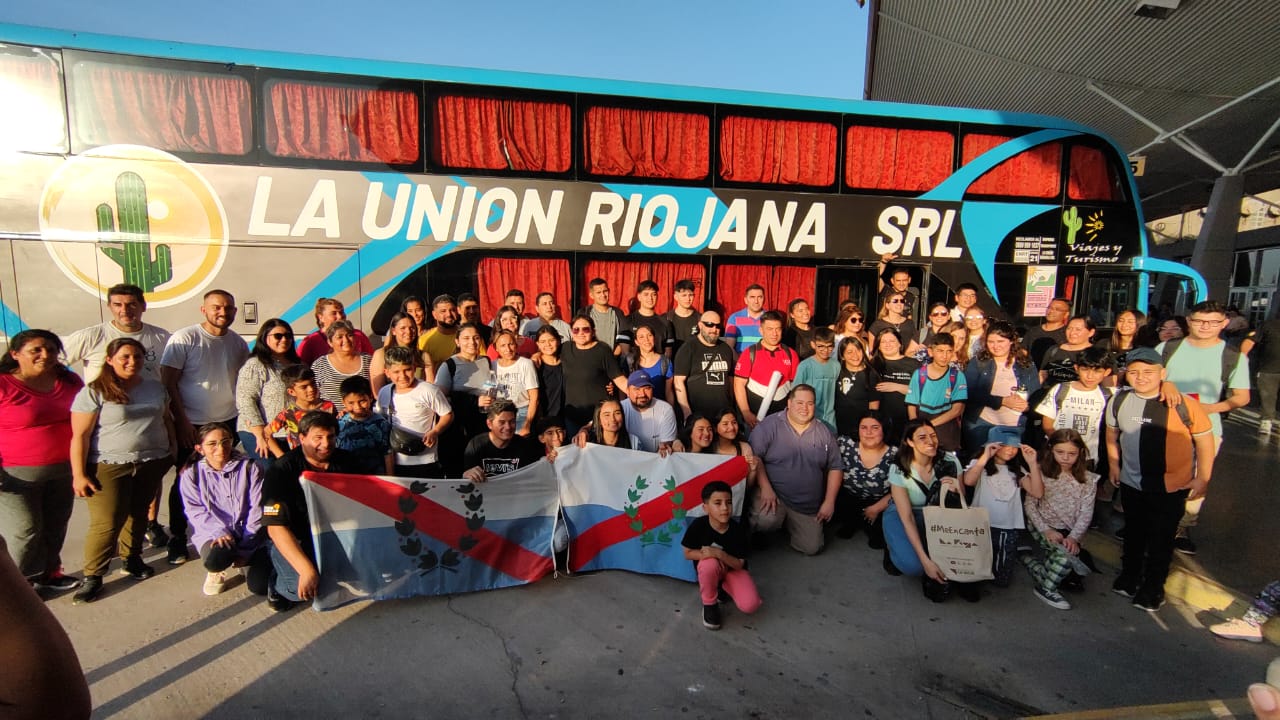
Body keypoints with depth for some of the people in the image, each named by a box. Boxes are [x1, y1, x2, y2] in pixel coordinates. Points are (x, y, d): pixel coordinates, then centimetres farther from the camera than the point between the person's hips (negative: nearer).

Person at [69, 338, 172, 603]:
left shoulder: (155, 387, 8)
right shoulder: (94, 392, -8)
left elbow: (167, 421, 18)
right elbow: (80, 436, -9)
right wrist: (79, 475, -11)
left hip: (152, 464, 4)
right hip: (110, 467, -4)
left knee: (138, 513, 13)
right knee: (107, 523, -4)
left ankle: (132, 559, 29)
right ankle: (93, 575, 11)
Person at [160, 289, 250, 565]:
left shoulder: (238, 343, 4)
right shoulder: (184, 338, -9)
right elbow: (168, 382, -9)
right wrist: (181, 421, -11)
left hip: (229, 422, 3)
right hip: (191, 425, -3)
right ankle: (177, 540, 23)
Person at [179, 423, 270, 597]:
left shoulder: (249, 468, 1)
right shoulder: (191, 474, 4)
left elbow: (257, 509, -3)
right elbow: (196, 512, -4)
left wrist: (246, 547, -11)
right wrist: (220, 533, -22)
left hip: (249, 536, 0)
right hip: (212, 534, 0)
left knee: (260, 586, -15)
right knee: (215, 560, -35)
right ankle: (216, 571, 5)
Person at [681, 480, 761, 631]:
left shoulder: (738, 530, -21)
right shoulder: (698, 526, -23)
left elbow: (739, 564, -15)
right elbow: (688, 553, -10)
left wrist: (720, 554, -33)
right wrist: (706, 554, -28)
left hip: (733, 570, 1)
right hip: (708, 570, -1)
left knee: (750, 605, -22)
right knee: (710, 563, -38)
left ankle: (722, 587, 11)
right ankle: (709, 604, -8)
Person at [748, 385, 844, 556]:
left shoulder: (824, 432, 6)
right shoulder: (769, 425, -8)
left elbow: (836, 468, 9)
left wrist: (829, 501, 1)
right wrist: (765, 488, -22)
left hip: (808, 506, 5)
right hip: (774, 495, -4)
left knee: (812, 548, -1)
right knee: (767, 520, -34)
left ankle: (789, 522, 29)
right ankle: (760, 534, 6)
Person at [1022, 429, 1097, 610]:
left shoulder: (1088, 480, 0)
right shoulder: (1041, 472, -5)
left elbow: (1086, 514, -4)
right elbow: (1029, 504, -5)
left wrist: (1073, 537, -18)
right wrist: (1045, 529, -16)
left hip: (1070, 532, 3)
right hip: (1043, 527, -3)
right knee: (1065, 553, -26)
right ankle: (1047, 588, -5)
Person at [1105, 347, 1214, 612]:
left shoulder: (1185, 404, -18)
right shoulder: (1119, 401, -8)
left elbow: (1204, 440, -7)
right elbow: (1111, 435, 8)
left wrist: (1202, 479, -5)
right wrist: (1113, 465, 12)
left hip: (1172, 487, -3)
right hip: (1131, 483, 3)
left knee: (1161, 538, 10)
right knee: (1133, 532, 20)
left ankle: (1153, 586, 29)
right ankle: (1129, 574, 40)